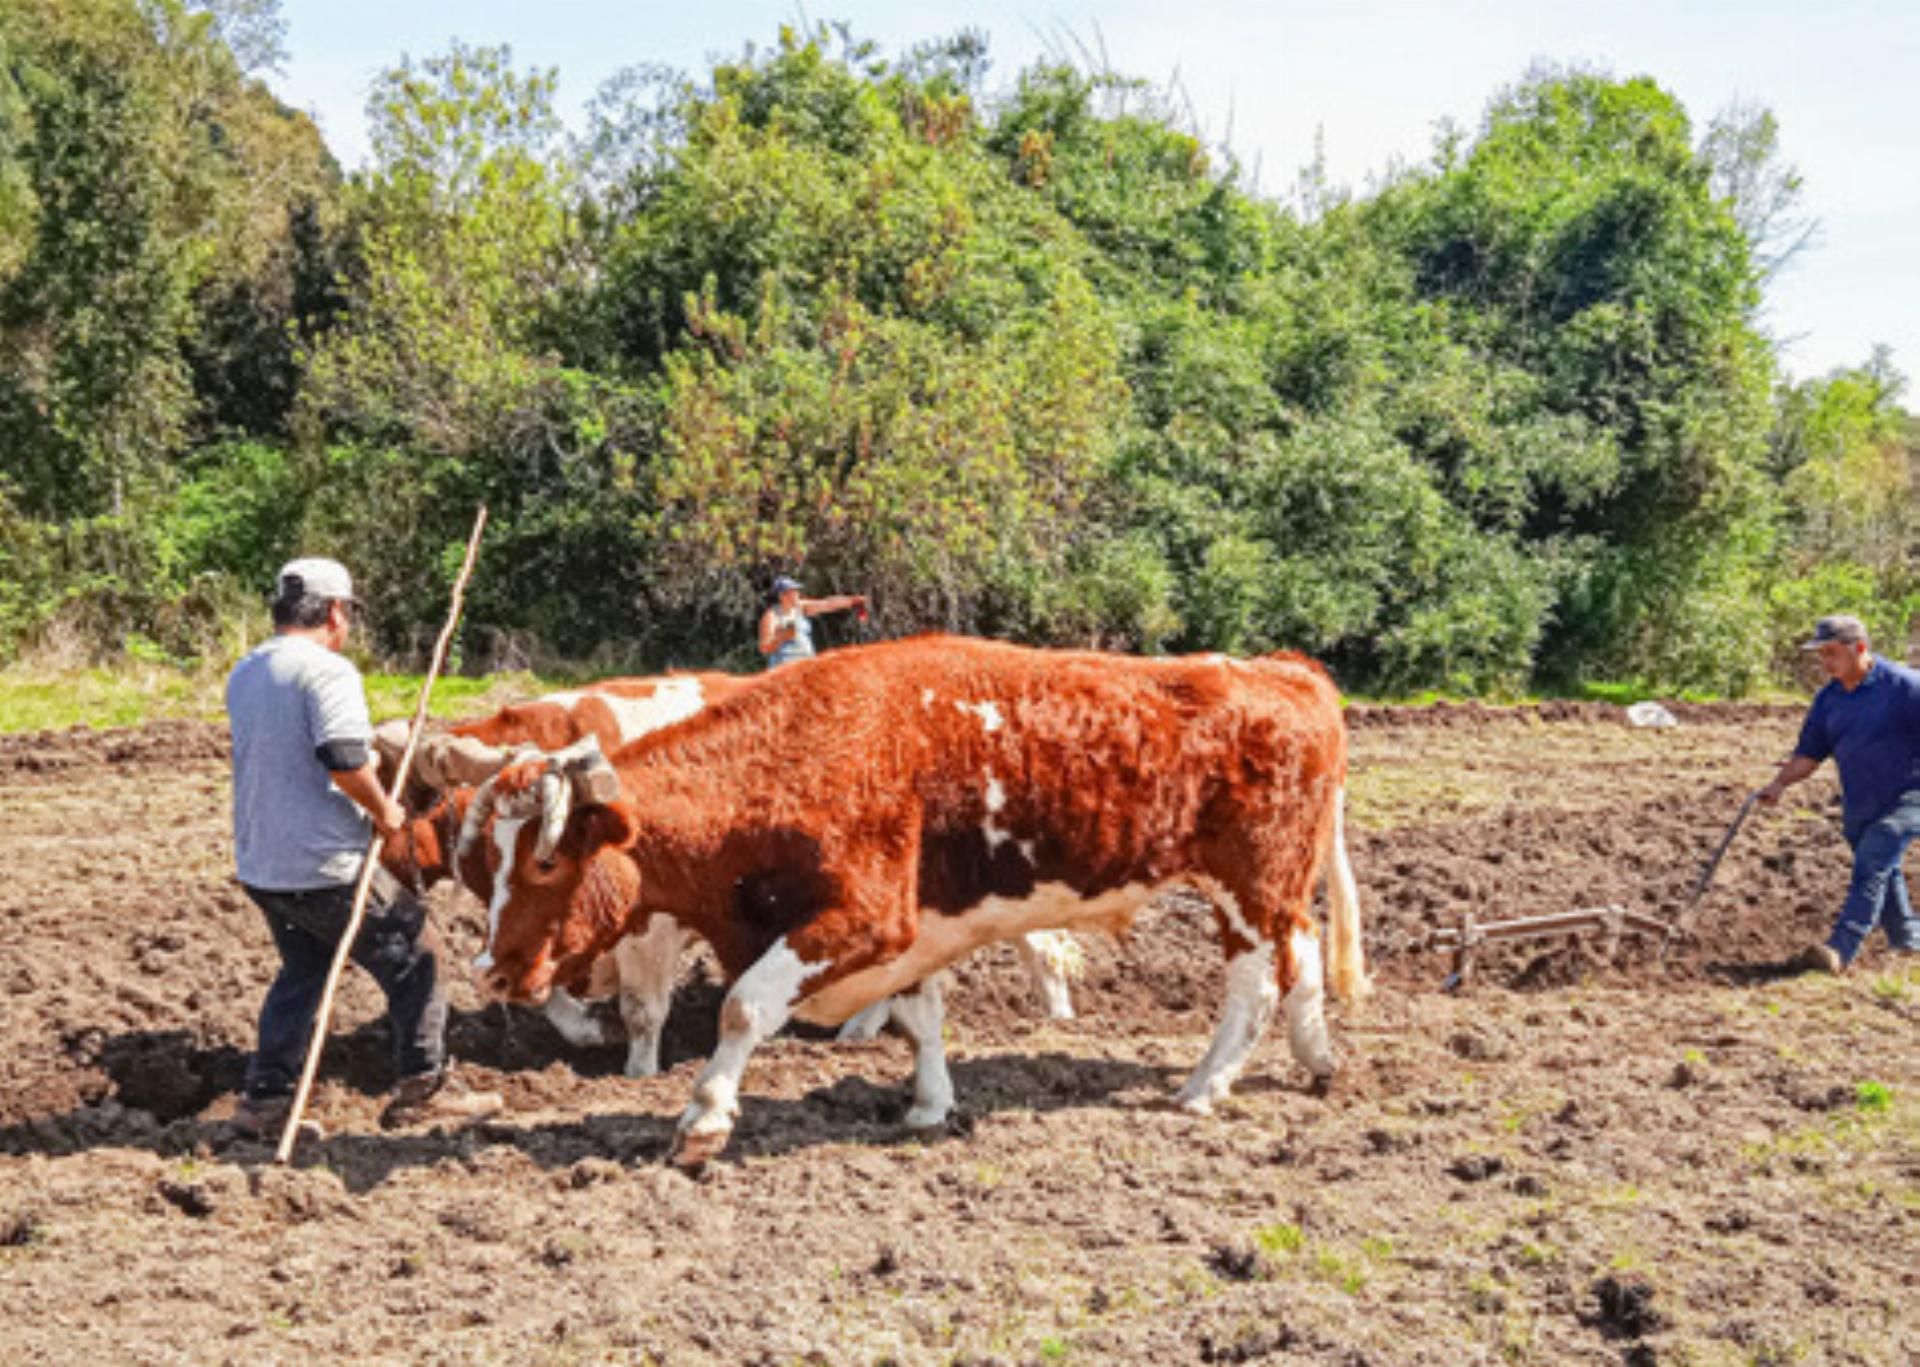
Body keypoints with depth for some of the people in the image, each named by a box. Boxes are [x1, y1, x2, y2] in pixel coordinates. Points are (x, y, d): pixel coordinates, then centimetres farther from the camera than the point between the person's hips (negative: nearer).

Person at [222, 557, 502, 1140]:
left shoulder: (243, 674, 13)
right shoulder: (327, 669, -14)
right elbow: (344, 760, -25)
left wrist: (371, 757, 26)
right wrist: (384, 810, -8)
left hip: (260, 866, 8)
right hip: (326, 866, -8)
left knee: (302, 971, 23)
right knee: (415, 955, 7)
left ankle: (265, 1100, 19)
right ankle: (423, 1086, 11)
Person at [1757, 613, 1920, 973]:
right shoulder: (1828, 699, 6)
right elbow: (1809, 754, 9)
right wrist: (1780, 783, -8)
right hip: (1857, 806, 7)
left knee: (1871, 867, -18)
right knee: (1881, 873, 16)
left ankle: (1840, 950, -26)